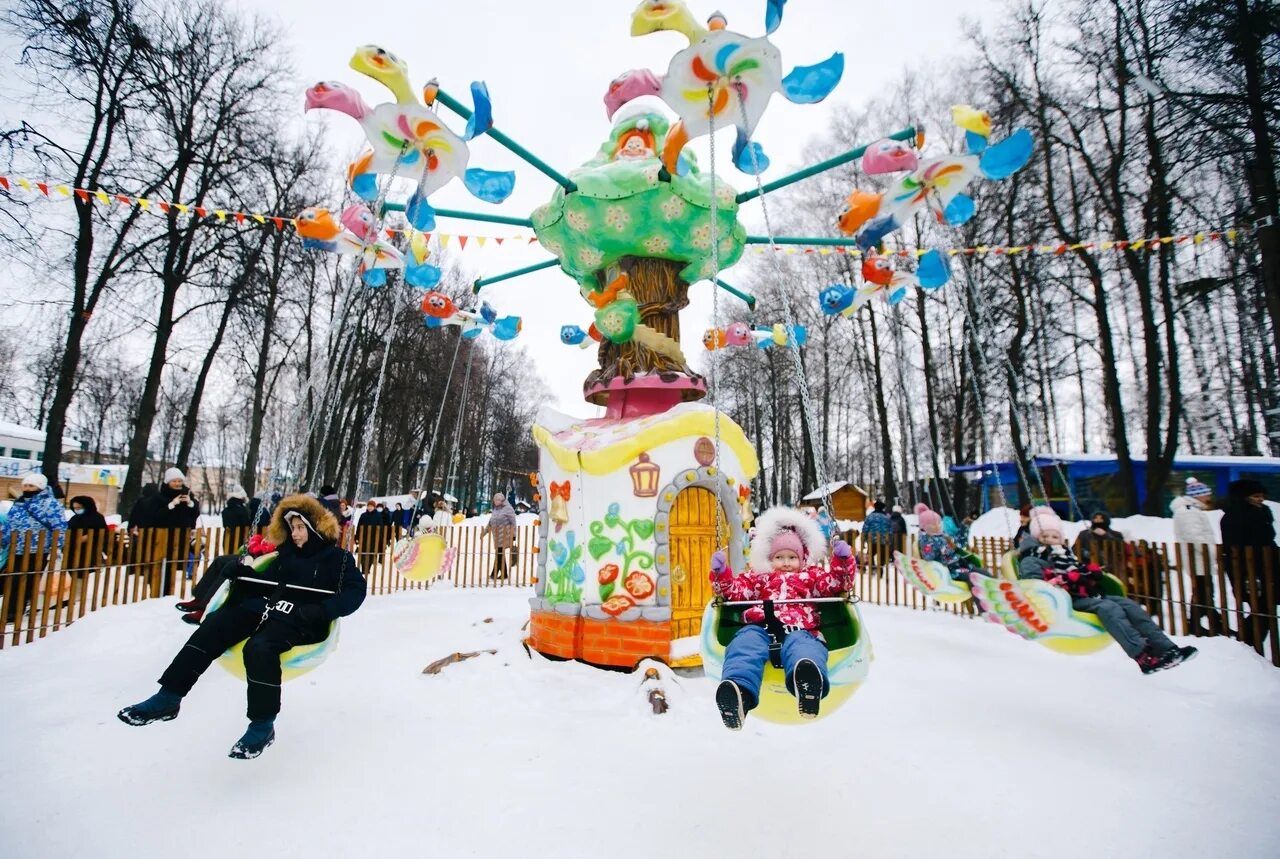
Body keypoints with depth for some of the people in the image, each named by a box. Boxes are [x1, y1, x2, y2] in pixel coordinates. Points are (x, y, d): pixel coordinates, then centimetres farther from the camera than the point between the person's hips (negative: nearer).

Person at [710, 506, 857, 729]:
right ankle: (739, 690, -62)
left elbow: (838, 582, 25)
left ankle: (809, 685, -74)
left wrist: (843, 560, 8)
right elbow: (735, 589, 24)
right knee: (747, 643, -35)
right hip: (760, 626, 1)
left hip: (799, 629, -1)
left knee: (801, 645, -39)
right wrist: (721, 573, 5)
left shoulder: (811, 576, 36)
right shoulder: (759, 577, 35)